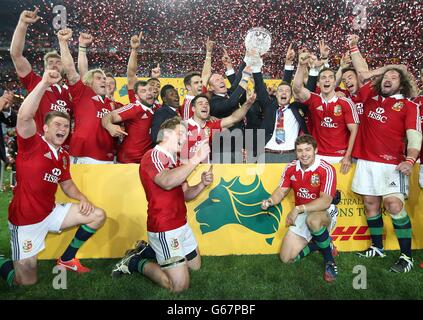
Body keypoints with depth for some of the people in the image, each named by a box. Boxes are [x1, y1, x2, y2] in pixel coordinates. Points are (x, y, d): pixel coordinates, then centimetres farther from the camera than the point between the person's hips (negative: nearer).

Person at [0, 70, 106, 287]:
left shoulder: (64, 156, 7)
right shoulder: (32, 143, -14)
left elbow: (66, 184, 17)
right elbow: (24, 117, -33)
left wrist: (82, 199, -3)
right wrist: (45, 83, -39)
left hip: (51, 212, 7)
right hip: (26, 220, -6)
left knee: (98, 215, 2)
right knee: (26, 283, -3)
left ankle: (67, 259, 16)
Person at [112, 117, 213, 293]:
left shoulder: (175, 161, 13)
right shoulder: (153, 156, -15)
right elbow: (167, 182, -36)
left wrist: (202, 185, -5)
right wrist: (196, 159, -32)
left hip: (181, 225, 10)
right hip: (164, 229, -10)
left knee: (195, 265, 23)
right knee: (179, 284, -9)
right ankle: (136, 263, 10)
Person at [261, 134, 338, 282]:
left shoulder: (326, 169, -21)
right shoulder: (291, 168, -4)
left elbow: (325, 201, -27)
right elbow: (281, 191, 4)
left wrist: (299, 209, -35)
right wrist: (270, 201, -18)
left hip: (325, 213, -5)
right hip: (301, 216, 5)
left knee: (313, 220, -43)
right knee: (286, 258, 0)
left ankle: (329, 260, -15)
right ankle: (319, 243, 23)